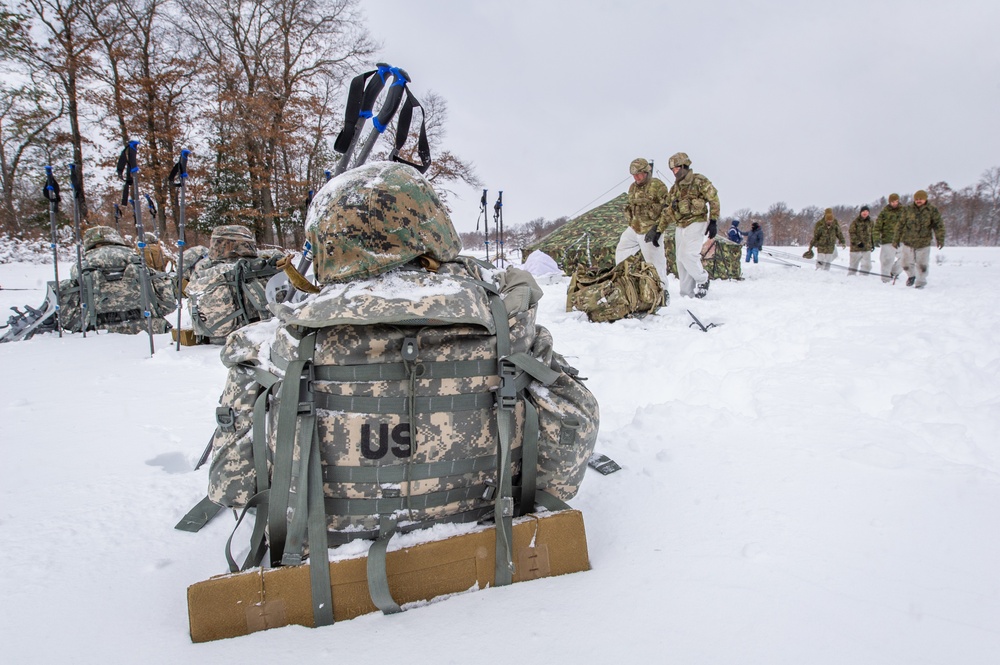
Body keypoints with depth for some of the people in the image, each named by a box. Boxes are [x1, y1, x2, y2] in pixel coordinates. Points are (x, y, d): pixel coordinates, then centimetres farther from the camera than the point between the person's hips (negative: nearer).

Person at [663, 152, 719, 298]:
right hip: (681, 226, 7)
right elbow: (670, 211, 18)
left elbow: (714, 200, -7)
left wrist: (713, 221, -13)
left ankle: (702, 279, 5)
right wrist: (660, 229, 11)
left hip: (696, 223, -7)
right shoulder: (675, 188, 15)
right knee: (681, 260, 6)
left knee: (689, 255, -20)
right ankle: (686, 293, 13)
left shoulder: (699, 181, -6)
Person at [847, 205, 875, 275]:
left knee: (867, 265, -5)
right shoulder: (856, 221, -7)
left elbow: (871, 233, 21)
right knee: (853, 265, 7)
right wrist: (858, 242, -18)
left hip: (867, 247, 4)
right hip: (856, 247, -4)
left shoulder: (870, 222, 9)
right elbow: (851, 233, -11)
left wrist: (872, 243, 17)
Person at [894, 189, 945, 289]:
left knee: (922, 265, 3)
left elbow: (938, 225, -3)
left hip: (923, 244, -1)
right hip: (908, 242, 1)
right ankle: (911, 275, 36)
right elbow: (901, 225, 6)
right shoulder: (908, 209, 0)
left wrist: (940, 239, -14)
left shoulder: (932, 211, -2)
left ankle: (921, 282, 23)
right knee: (907, 264, 7)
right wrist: (896, 240, 6)